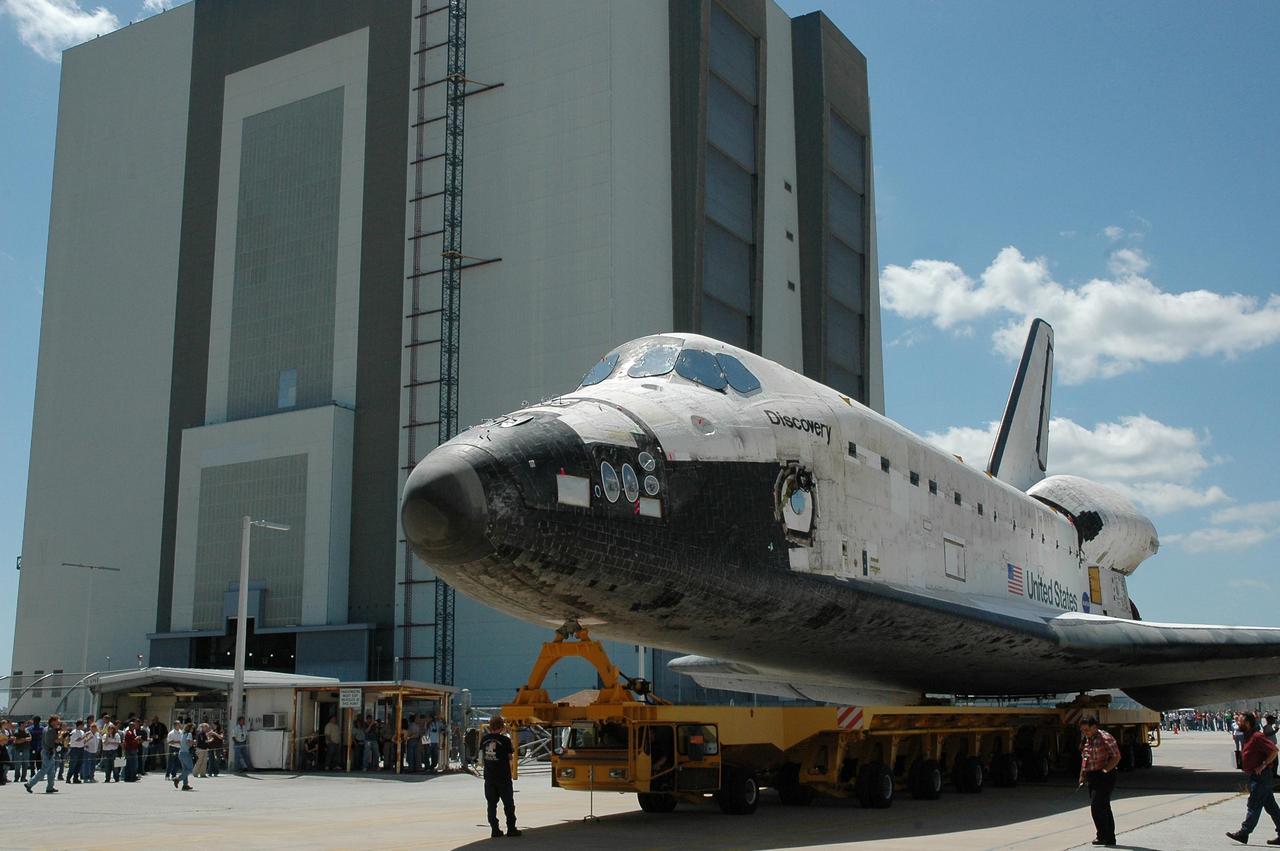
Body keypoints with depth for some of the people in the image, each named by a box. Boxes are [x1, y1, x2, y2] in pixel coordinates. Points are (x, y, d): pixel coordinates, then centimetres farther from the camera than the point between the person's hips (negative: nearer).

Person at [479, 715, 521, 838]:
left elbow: (481, 758, 5)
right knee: (508, 803, 7)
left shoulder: (484, 739, 0)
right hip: (503, 776, -3)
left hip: (489, 776, 3)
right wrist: (513, 751, 12)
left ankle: (494, 829, 7)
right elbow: (510, 756, -6)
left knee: (491, 803, 9)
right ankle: (511, 829, 7)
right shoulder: (505, 740, -12)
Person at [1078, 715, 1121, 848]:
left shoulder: (1105, 738, -13)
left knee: (1097, 806, -13)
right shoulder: (1086, 740, 12)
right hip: (1093, 778, 9)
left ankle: (1103, 836, -5)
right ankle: (1110, 839, 18)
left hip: (1104, 777, -9)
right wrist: (1082, 776, 16)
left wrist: (1105, 770, -21)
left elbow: (1116, 757, -14)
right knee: (1103, 808, 12)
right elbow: (1084, 759, 20)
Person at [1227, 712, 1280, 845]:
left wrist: (1263, 766, -23)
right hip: (1257, 776, 10)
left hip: (1261, 776, -10)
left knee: (1253, 806, -5)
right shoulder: (1248, 736, 11)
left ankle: (1244, 833, -2)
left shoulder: (1257, 736, -18)